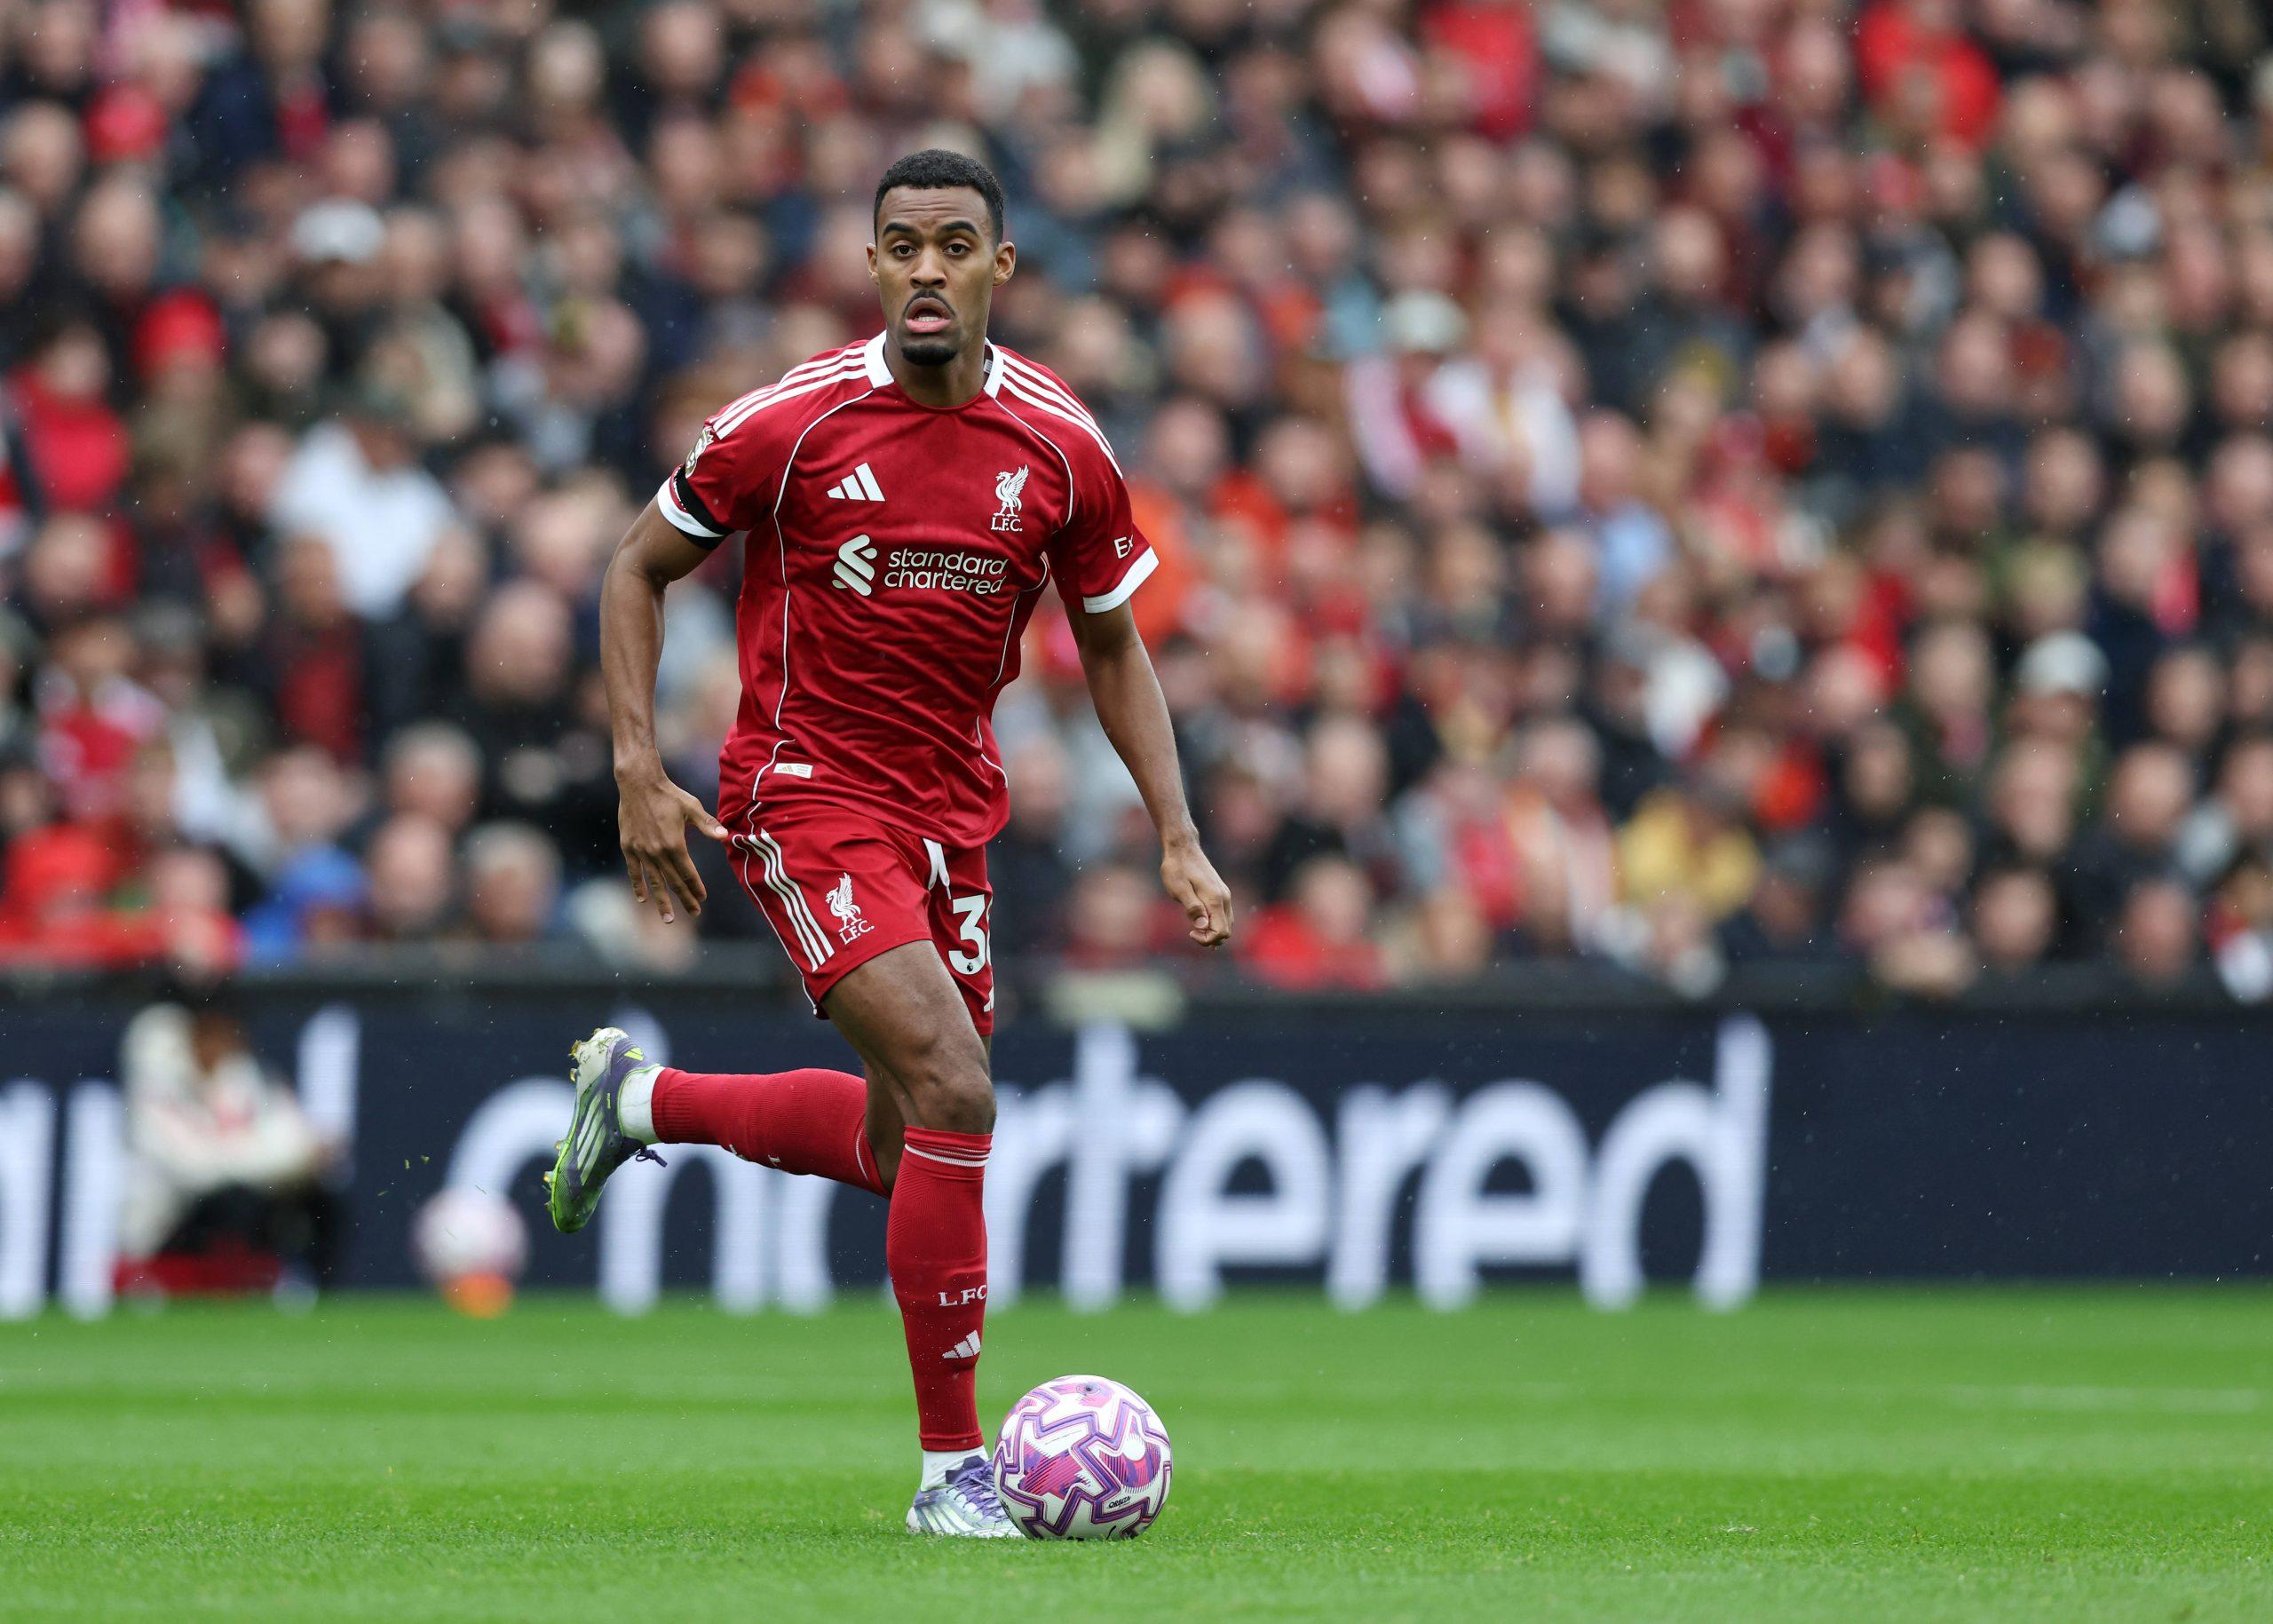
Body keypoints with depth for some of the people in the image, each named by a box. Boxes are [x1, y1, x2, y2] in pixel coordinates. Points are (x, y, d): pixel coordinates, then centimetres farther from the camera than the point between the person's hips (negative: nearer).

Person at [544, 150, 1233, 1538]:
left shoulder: (1062, 448, -4)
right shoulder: (790, 424, -13)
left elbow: (1113, 646, 10)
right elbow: (640, 572, 1)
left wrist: (1179, 838, 0)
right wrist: (639, 772, -8)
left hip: (953, 814, 6)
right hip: (810, 797, -6)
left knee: (900, 1146, 15)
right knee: (955, 1096, -21)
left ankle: (641, 1098, 40)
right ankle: (955, 1467, -14)